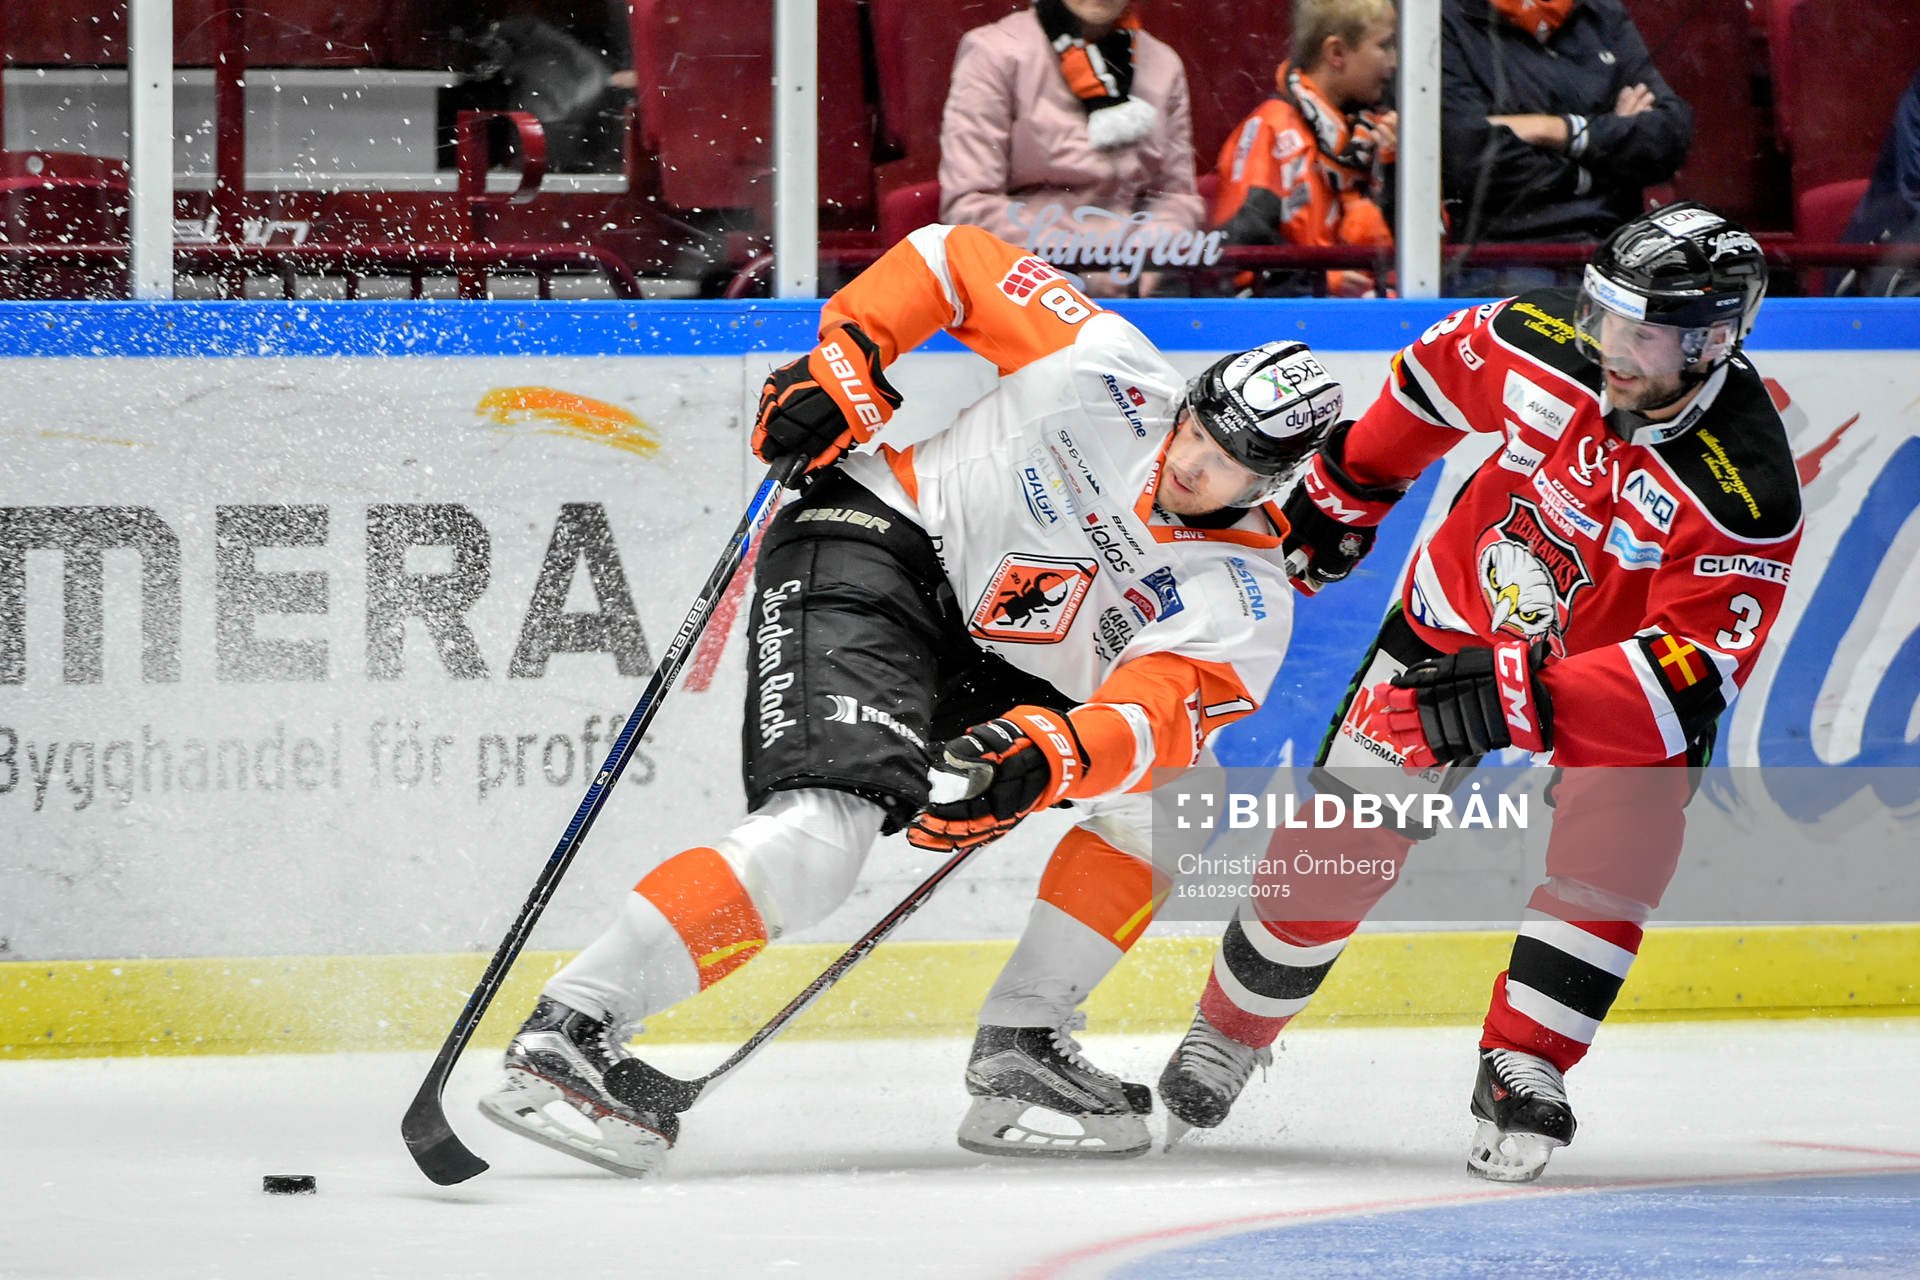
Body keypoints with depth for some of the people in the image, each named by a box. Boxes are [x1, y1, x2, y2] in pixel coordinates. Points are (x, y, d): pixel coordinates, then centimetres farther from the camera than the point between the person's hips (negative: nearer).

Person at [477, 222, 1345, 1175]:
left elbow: (1155, 716, -24)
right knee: (824, 836, -28)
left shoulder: (1242, 596, -6)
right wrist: (840, 362, -11)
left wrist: (1045, 755, -44)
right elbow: (957, 258, 2)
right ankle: (566, 1035, -32)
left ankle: (1016, 1051, 2)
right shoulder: (1115, 372, -10)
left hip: (992, 681, 6)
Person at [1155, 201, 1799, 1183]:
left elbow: (1690, 671, -39)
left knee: (1619, 840, -27)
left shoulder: (1744, 495, -34)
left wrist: (1522, 696, -48)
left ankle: (1520, 1071, -18)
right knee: (1343, 840, -1)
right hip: (1462, 609, 2)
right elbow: (1444, 369, 0)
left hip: (1614, 656, -2)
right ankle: (1231, 1027, 21)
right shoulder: (1546, 345, -24)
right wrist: (1348, 485, 11)